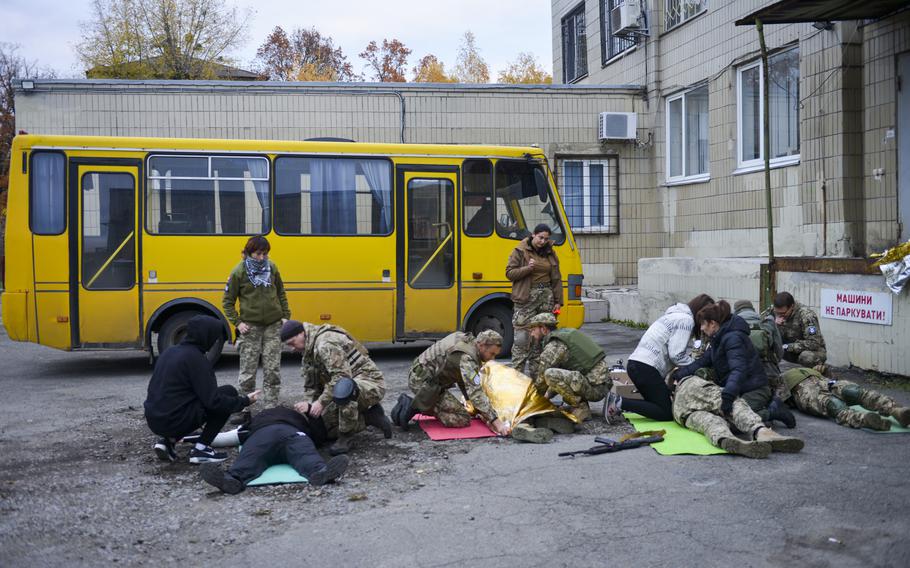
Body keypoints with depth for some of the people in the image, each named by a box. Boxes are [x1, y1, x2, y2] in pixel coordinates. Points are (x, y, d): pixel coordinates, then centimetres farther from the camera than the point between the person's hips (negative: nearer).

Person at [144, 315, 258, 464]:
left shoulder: (169, 352, 12)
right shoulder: (196, 358, -13)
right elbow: (212, 401, -17)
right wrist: (244, 401, -3)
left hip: (154, 420, 8)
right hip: (175, 421, -8)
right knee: (229, 392, -1)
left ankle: (168, 440, 11)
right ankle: (201, 449, -1)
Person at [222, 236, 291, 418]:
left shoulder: (272, 267, 2)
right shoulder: (238, 272, -7)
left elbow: (281, 294, 13)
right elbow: (227, 301, 1)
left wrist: (285, 316, 6)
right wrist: (237, 322, -7)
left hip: (273, 326, 2)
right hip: (250, 327, -2)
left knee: (272, 370, 3)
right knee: (247, 372, 1)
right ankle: (245, 411, 11)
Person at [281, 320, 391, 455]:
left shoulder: (325, 343, -20)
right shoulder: (309, 353, 12)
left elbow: (342, 376, -30)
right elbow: (311, 386, 13)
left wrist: (322, 401, -29)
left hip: (371, 384, -11)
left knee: (342, 387, -42)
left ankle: (345, 438, -25)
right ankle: (370, 416, 10)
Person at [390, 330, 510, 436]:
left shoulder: (467, 340, 6)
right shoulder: (467, 357, -23)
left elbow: (464, 382, 15)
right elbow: (475, 392, -32)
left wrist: (480, 410, 13)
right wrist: (496, 422, -34)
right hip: (424, 382, -10)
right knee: (463, 419, -11)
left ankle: (409, 403, 13)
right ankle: (415, 407, -11)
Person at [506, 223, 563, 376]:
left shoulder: (550, 253, 13)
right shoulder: (520, 251, 0)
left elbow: (556, 279, 16)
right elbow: (509, 273, -3)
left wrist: (558, 301, 10)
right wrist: (528, 268, -17)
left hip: (546, 297, 5)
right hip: (526, 298, -4)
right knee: (522, 337, -10)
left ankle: (535, 372, 11)